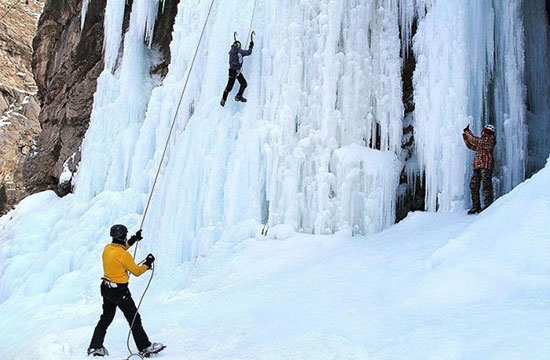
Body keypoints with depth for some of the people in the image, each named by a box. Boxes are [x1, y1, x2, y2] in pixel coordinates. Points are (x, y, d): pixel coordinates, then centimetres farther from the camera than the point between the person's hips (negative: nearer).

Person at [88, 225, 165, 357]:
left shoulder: (107, 248, -1)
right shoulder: (124, 255, -23)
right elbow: (136, 271, -13)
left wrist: (133, 239, 23)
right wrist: (148, 263, 3)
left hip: (106, 289, 8)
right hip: (119, 291, -8)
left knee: (106, 318, 21)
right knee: (134, 319, 1)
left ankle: (95, 347, 27)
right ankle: (145, 347, 6)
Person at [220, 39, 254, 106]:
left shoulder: (231, 51, 12)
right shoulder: (240, 51, -4)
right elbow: (248, 52, 6)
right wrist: (251, 46, 22)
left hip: (231, 71, 7)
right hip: (237, 70, -7)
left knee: (229, 86, 10)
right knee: (244, 84, 1)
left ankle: (223, 99, 7)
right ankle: (239, 96, -10)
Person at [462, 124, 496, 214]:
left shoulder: (490, 139, -1)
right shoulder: (482, 140, 24)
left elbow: (475, 141, -8)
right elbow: (471, 146, 31)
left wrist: (468, 132, 3)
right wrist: (465, 136, 23)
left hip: (486, 166, -9)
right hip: (477, 166, 9)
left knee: (486, 185, -12)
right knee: (473, 186, 3)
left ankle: (488, 205, -11)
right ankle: (476, 206, 7)